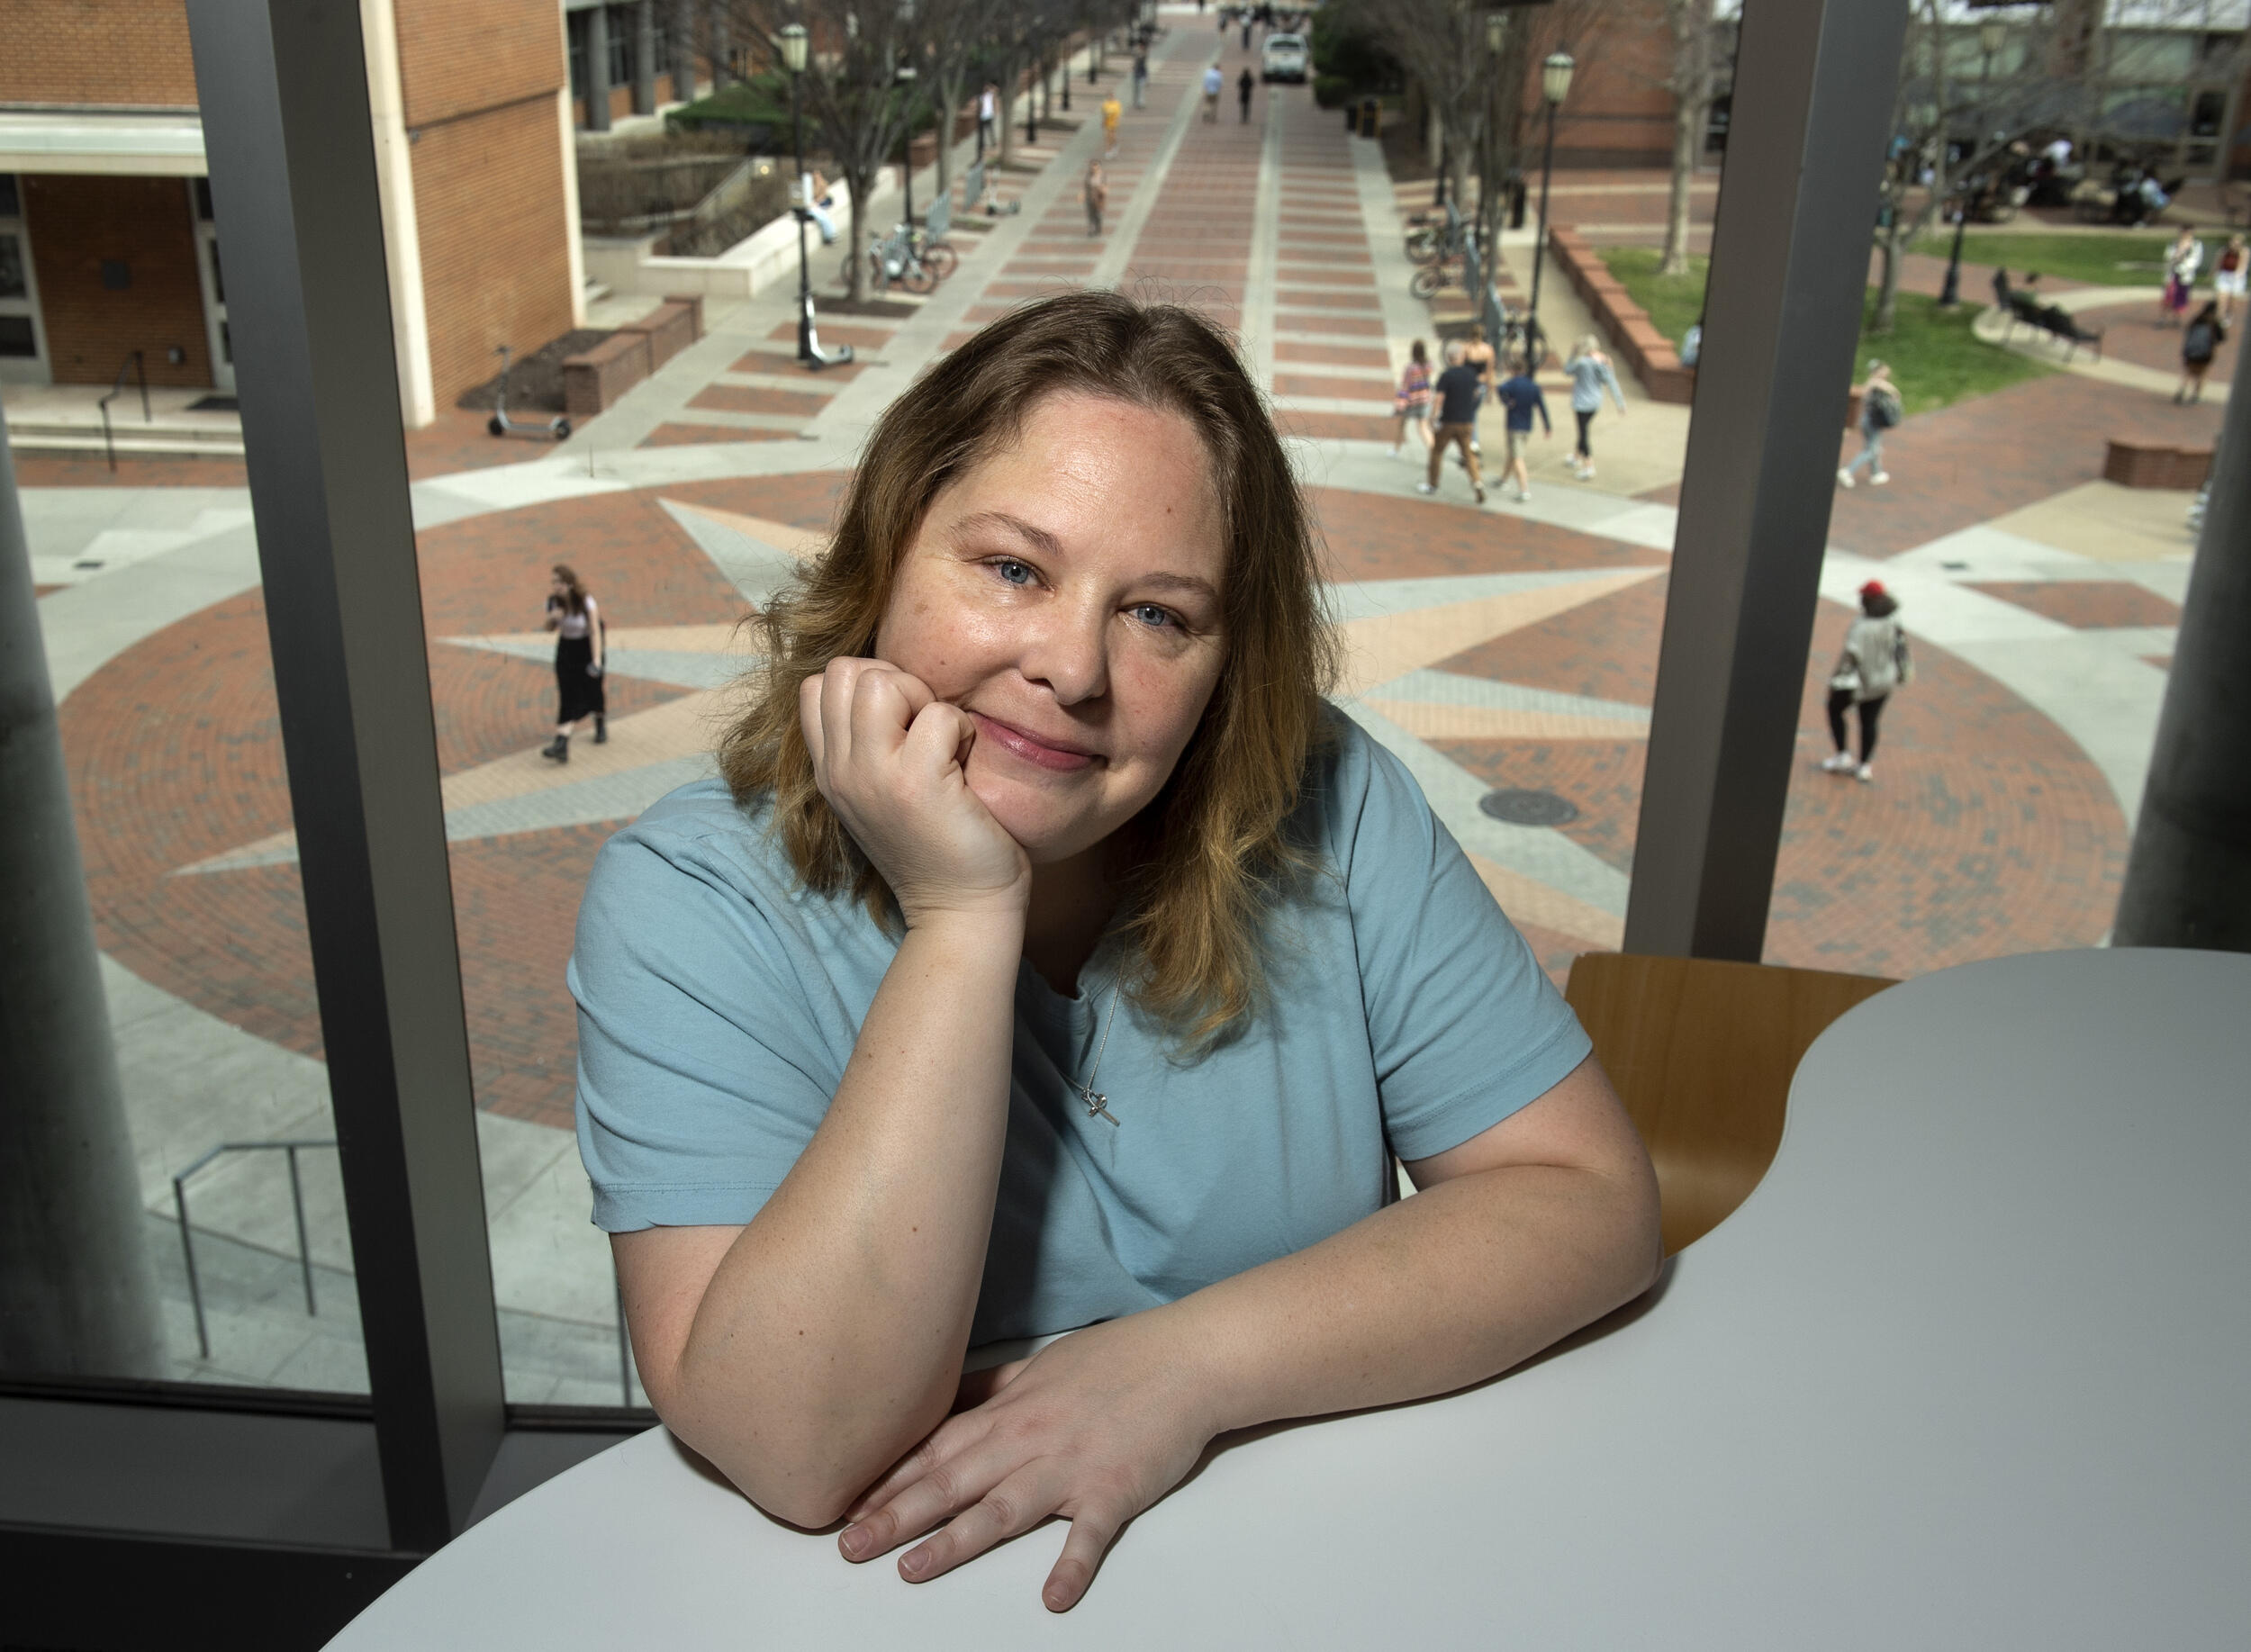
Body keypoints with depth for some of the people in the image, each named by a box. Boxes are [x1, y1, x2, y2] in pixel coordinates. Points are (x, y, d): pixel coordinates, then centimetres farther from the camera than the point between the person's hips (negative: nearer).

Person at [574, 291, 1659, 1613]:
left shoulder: (1327, 811, -8)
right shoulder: (691, 900, -14)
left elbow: (1594, 1205, -8)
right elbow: (800, 1449, -22)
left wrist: (1187, 1368, -19)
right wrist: (961, 919, -27)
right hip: (909, 1598, -1)